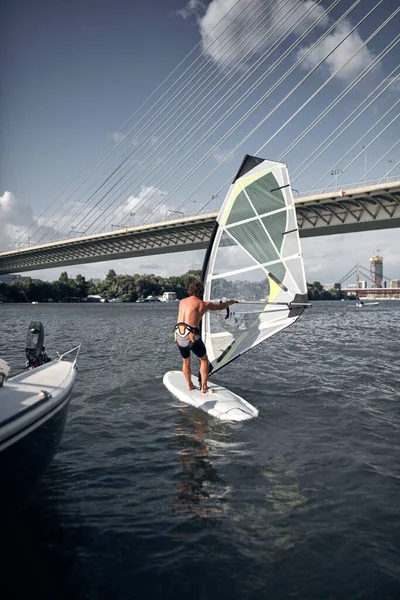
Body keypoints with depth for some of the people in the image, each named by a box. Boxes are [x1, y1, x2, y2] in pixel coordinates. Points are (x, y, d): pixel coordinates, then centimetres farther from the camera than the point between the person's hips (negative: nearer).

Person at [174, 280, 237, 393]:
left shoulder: (182, 301, 15)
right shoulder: (203, 304, 1)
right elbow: (221, 307, 15)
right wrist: (231, 302, 36)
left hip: (178, 334, 5)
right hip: (191, 335, -5)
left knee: (186, 361, 24)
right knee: (204, 360, 16)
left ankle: (190, 385, 28)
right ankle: (204, 387, 15)